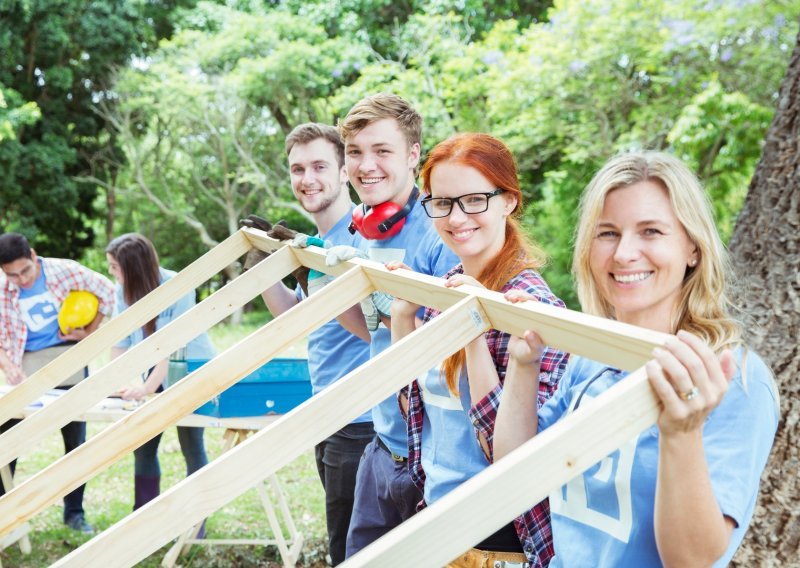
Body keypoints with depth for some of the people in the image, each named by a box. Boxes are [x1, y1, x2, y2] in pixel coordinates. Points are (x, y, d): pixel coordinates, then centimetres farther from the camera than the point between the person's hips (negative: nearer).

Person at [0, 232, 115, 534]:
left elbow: (107, 292, 0)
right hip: (26, 367, 0)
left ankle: (74, 511, 16)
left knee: (76, 440, 5)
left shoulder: (64, 271, -12)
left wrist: (89, 332, -1)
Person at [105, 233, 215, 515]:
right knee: (143, 445, 4)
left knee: (191, 446, -1)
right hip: (156, 371, 6)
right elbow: (120, 340, -7)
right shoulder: (124, 289, -8)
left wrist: (148, 387, -31)